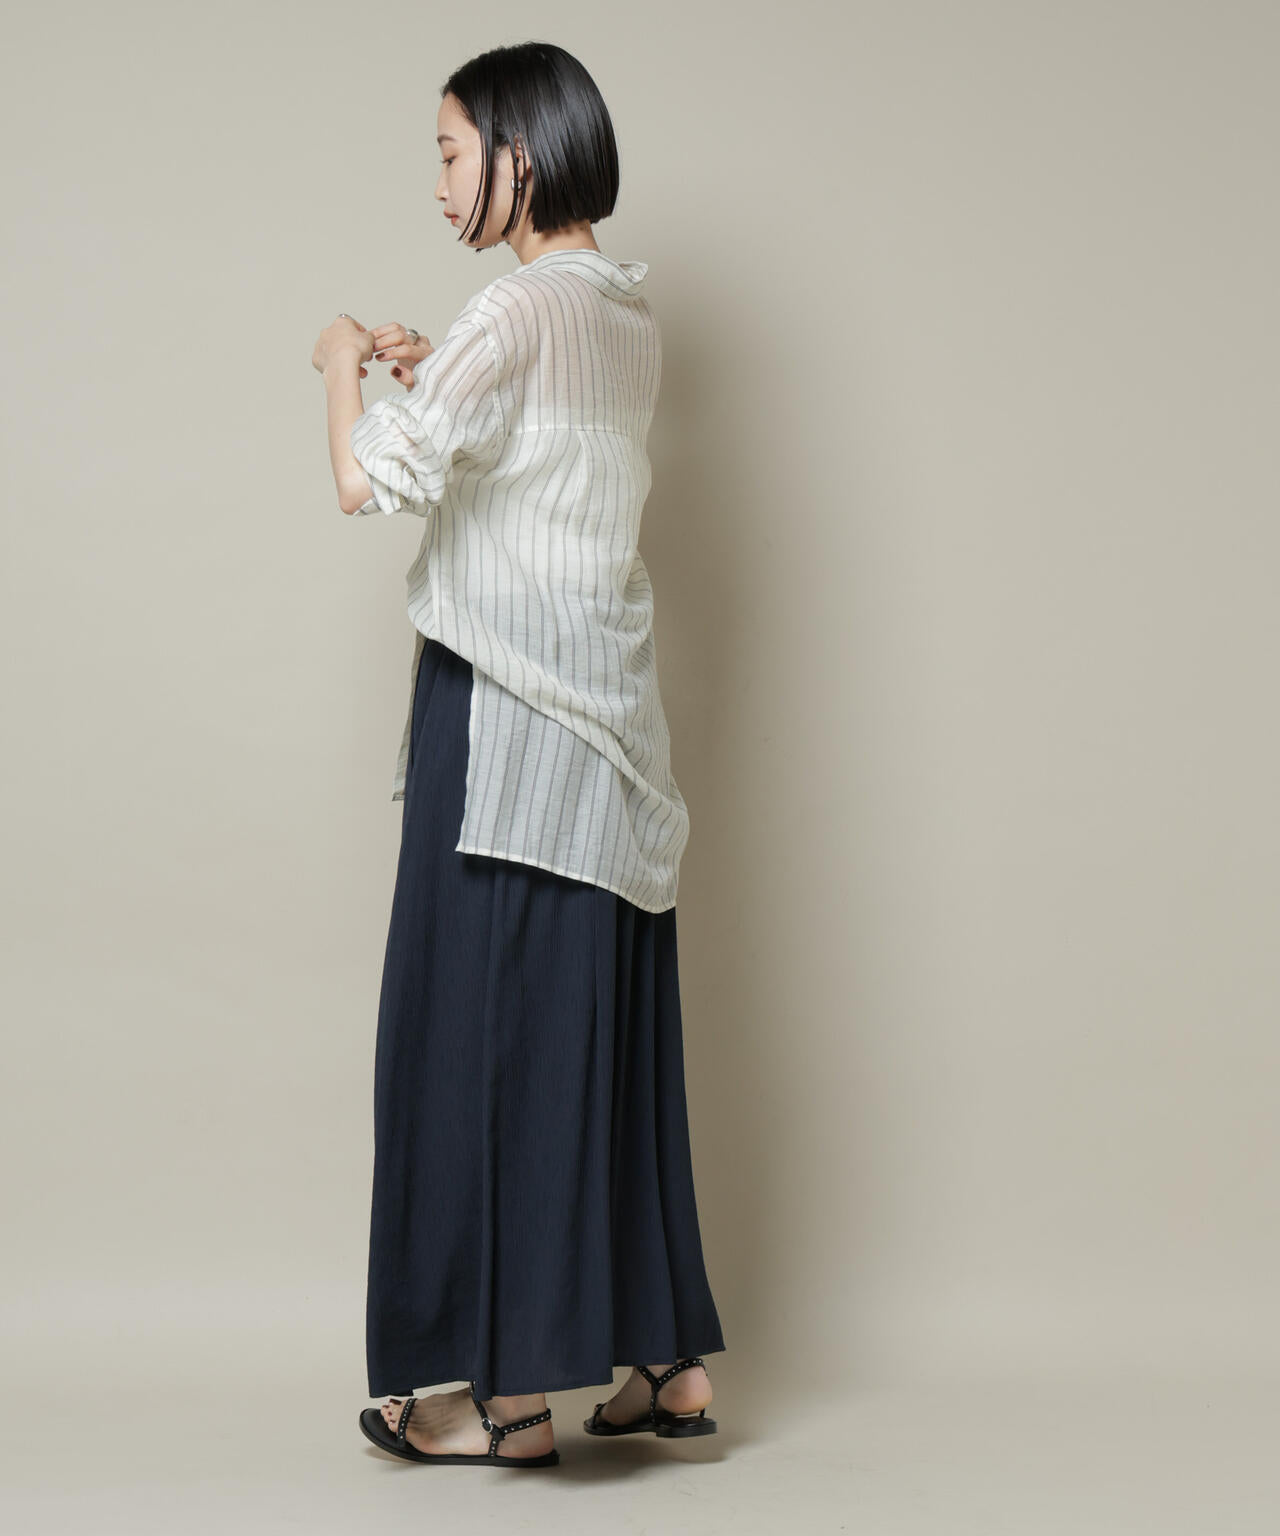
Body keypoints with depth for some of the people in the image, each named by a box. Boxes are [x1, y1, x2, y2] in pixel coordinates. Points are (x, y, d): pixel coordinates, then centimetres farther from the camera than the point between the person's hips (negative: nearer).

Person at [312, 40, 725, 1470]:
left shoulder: (516, 307, -13)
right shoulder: (627, 312, 13)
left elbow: (369, 479, -19)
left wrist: (344, 364, -1)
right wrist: (432, 374, 22)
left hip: (506, 712, -8)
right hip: (609, 716, 8)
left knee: (490, 1019, -1)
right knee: (611, 1029, 12)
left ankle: (513, 1389, 5)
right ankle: (668, 1358, 19)